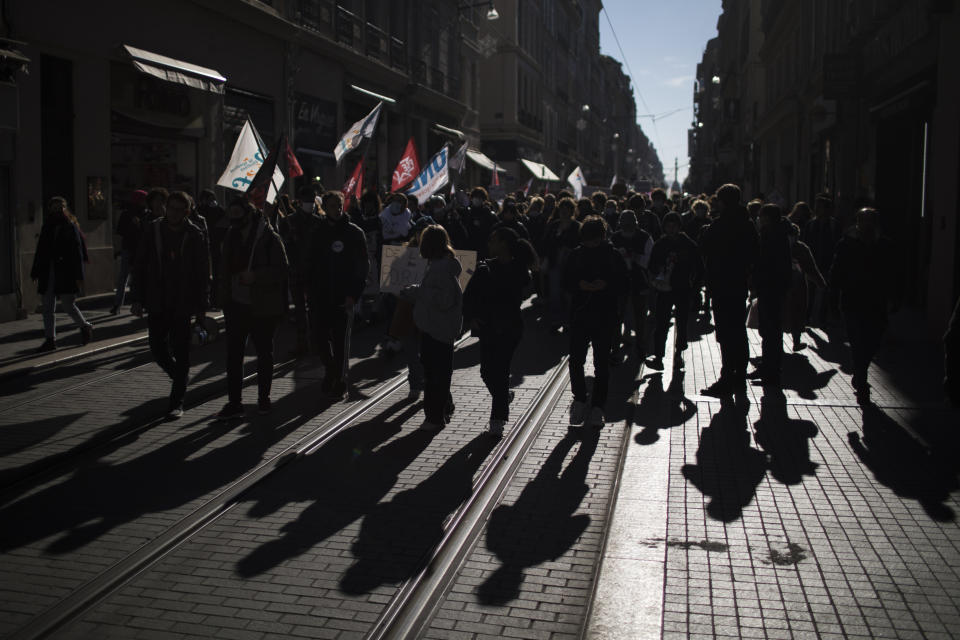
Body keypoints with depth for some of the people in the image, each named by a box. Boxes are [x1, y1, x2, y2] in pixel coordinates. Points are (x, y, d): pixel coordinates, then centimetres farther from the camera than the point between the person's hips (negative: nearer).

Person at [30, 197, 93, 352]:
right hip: (48, 272, 5)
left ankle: (85, 327, 22)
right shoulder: (47, 227, 12)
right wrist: (35, 272, 11)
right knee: (48, 307, 3)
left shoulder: (70, 227, -1)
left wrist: (78, 275, -10)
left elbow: (78, 251, -4)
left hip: (65, 272, -5)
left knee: (68, 303, -3)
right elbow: (40, 251, 15)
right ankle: (50, 339, 7)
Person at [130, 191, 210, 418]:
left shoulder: (194, 236, -3)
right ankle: (179, 374, 37)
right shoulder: (153, 230, 1)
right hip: (156, 304, 2)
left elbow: (203, 274, -1)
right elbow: (140, 266, 5)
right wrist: (137, 299, -1)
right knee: (157, 348, 6)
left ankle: (177, 402, 10)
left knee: (180, 354, 0)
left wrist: (200, 307, -4)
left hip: (182, 305, -2)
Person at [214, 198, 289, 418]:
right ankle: (234, 402, 4)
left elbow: (282, 270, -13)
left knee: (264, 353, 9)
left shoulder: (270, 238, -10)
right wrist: (223, 297, 12)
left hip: (262, 307, -5)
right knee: (233, 353, 0)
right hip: (236, 305, 5)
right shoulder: (232, 237, 11)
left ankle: (263, 398, 23)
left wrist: (255, 276, -24)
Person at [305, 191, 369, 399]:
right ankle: (331, 370, 29)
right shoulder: (317, 232, 8)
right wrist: (310, 289, 3)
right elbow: (308, 263, 13)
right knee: (320, 337, 4)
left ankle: (339, 382, 12)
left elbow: (362, 266, -3)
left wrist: (354, 294, -11)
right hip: (320, 296, 3)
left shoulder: (355, 233, -2)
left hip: (343, 296, -3)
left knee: (340, 340, 0)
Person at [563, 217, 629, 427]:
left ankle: (597, 406, 14)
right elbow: (567, 281, 6)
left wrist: (605, 285, -19)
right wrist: (580, 285, -14)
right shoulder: (577, 254, 4)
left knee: (601, 363, 4)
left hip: (605, 316, -1)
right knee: (576, 360, -3)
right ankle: (579, 399, 17)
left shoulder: (614, 256, -1)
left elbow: (622, 286, -1)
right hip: (580, 313, 1)